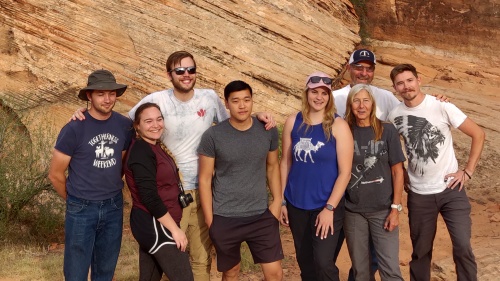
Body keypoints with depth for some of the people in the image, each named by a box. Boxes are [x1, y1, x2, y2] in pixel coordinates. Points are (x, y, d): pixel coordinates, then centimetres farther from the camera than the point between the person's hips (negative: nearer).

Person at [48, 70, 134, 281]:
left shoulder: (125, 126, -3)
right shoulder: (74, 129, -14)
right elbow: (55, 174, -6)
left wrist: (111, 193, 13)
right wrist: (75, 201, 6)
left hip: (114, 208, 3)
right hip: (82, 210, -3)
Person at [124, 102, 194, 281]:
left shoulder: (154, 147, 11)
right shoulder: (141, 151, -17)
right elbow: (149, 197, -23)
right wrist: (175, 229, -19)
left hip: (151, 224, 10)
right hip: (155, 225, -10)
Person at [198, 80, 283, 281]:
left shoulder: (268, 131, -3)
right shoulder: (212, 136, -11)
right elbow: (205, 179, -5)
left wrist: (277, 200, 2)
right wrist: (209, 220, -6)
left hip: (261, 215, 2)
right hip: (224, 218, -1)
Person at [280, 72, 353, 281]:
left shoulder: (338, 126, -9)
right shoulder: (293, 122, 1)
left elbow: (345, 172, -10)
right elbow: (285, 162, 6)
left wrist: (329, 208, -15)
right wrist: (281, 201, 5)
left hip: (326, 206, -3)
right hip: (296, 204, 4)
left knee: (323, 263, -9)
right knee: (304, 261, 13)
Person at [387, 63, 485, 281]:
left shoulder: (442, 107, -10)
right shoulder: (394, 116, -1)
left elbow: (478, 134, -4)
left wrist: (468, 171, -8)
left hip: (451, 189, -2)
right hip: (418, 194, 2)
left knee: (462, 246, -6)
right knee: (420, 250, 12)